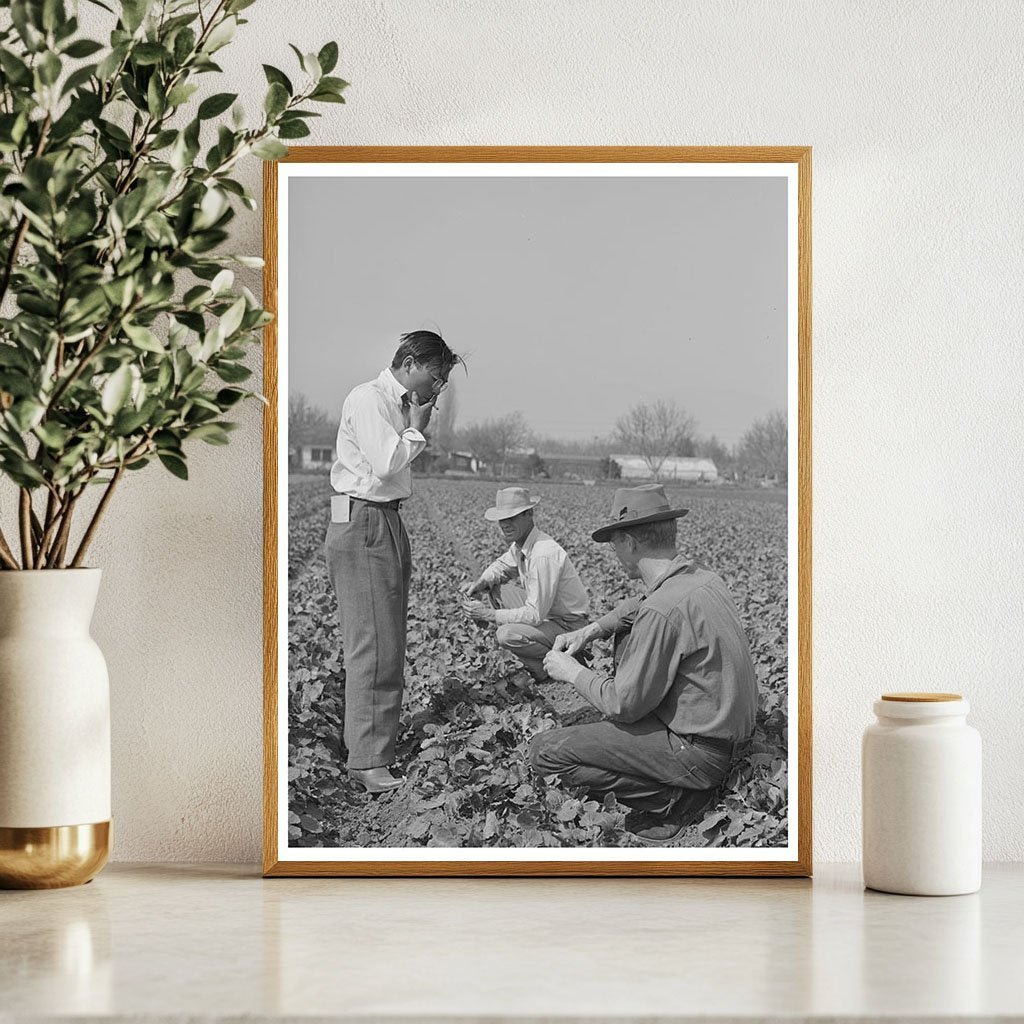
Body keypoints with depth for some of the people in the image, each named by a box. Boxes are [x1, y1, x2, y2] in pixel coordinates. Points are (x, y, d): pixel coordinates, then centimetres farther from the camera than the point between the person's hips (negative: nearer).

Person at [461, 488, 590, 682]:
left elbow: (535, 614, -30)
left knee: (506, 635, -28)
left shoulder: (544, 555, -29)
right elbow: (502, 566, 23)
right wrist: (480, 584, 1)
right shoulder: (520, 544, 0)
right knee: (496, 589, 10)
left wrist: (490, 614, -23)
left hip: (568, 627, -10)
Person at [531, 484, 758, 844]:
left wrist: (572, 672, -4)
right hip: (727, 730, 9)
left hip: (698, 754, -9)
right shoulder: (703, 578, 3)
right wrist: (589, 631, 14)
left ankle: (671, 801, -5)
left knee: (545, 750, -10)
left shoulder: (663, 612, -25)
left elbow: (623, 705, -20)